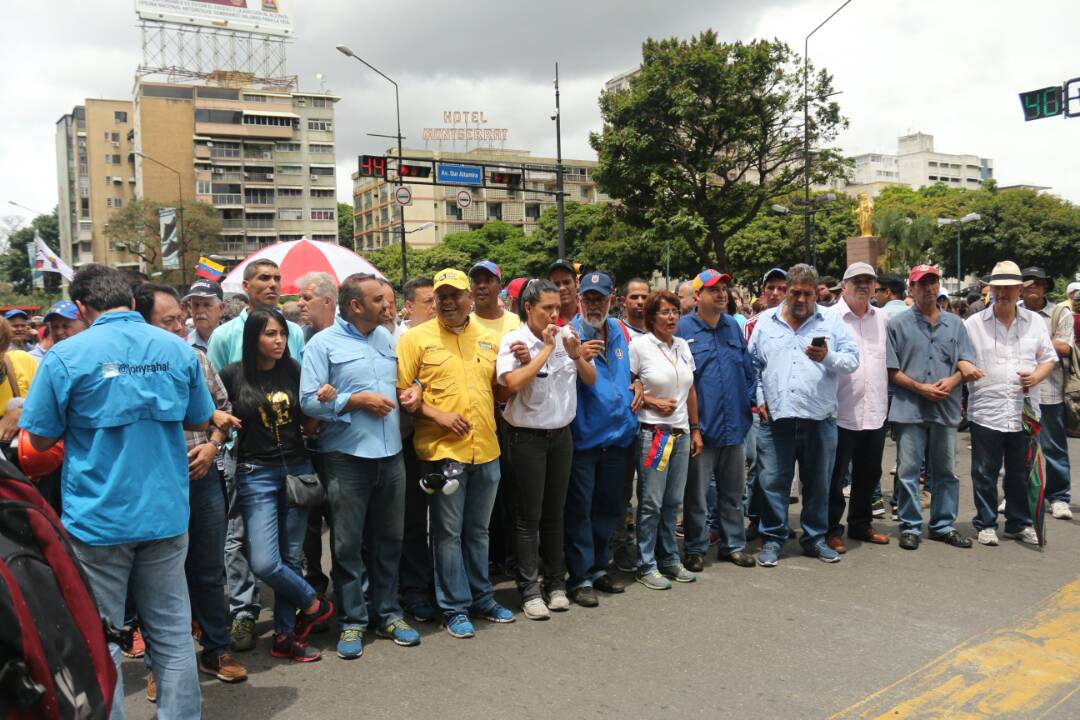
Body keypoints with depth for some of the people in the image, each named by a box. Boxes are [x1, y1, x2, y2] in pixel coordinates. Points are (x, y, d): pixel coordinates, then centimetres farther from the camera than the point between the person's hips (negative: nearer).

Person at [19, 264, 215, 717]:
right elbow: (200, 421, 12)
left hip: (97, 521, -3)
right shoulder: (178, 349, 1)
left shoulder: (67, 355, -10)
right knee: (172, 633, 13)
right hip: (165, 514, 3)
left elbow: (41, 439, -2)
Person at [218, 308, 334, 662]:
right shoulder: (233, 375, -4)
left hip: (298, 470, 2)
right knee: (264, 563, -11)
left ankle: (285, 636, 22)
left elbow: (307, 427, 7)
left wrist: (322, 402, -10)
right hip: (256, 474, -2)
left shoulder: (294, 371, 2)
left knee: (291, 558, 8)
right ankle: (313, 604, 15)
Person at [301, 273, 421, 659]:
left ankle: (387, 613, 27)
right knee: (348, 544, 4)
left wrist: (413, 390, 2)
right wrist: (356, 400, -16)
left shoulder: (386, 337, 12)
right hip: (347, 457, -5)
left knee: (388, 539, 14)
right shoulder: (323, 344, -5)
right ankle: (351, 621, 17)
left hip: (390, 454, 5)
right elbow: (308, 400, -12)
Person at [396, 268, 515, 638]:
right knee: (448, 533, 5)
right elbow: (401, 391, -6)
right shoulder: (416, 338, -4)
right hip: (442, 450, -4)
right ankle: (455, 607, 17)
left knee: (478, 531, 17)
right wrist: (437, 415, -16)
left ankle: (482, 597, 31)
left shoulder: (488, 339, 10)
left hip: (486, 450, 4)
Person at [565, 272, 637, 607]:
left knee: (610, 507, 16)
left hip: (618, 434, 6)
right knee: (579, 510, 1)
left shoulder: (619, 331, 9)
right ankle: (580, 578, 11)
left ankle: (598, 568, 30)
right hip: (583, 437, -6)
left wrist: (636, 388, 8)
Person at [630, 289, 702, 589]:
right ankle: (646, 566, 12)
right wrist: (653, 402, -13)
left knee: (672, 501, 11)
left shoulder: (682, 346, 11)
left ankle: (670, 559, 25)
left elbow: (691, 391, 16)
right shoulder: (639, 345, -7)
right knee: (651, 503, 0)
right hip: (652, 434, -5)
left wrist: (695, 429, 15)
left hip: (681, 434, 6)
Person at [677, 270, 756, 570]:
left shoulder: (733, 326, 8)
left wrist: (748, 401, 7)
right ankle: (695, 549, 20)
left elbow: (748, 369, 14)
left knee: (733, 492, 17)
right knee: (696, 494, 6)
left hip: (734, 425, 5)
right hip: (700, 427, -5)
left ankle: (733, 544, 30)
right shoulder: (683, 329, -9)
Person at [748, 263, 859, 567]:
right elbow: (752, 365, 10)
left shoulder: (832, 322, 7)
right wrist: (759, 399, 0)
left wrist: (828, 357, -18)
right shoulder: (766, 322, 9)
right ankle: (772, 539, 15)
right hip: (774, 417, 0)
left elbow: (852, 360, 2)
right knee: (773, 481, 3)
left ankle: (815, 538, 24)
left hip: (820, 417, 1)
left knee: (818, 482, 10)